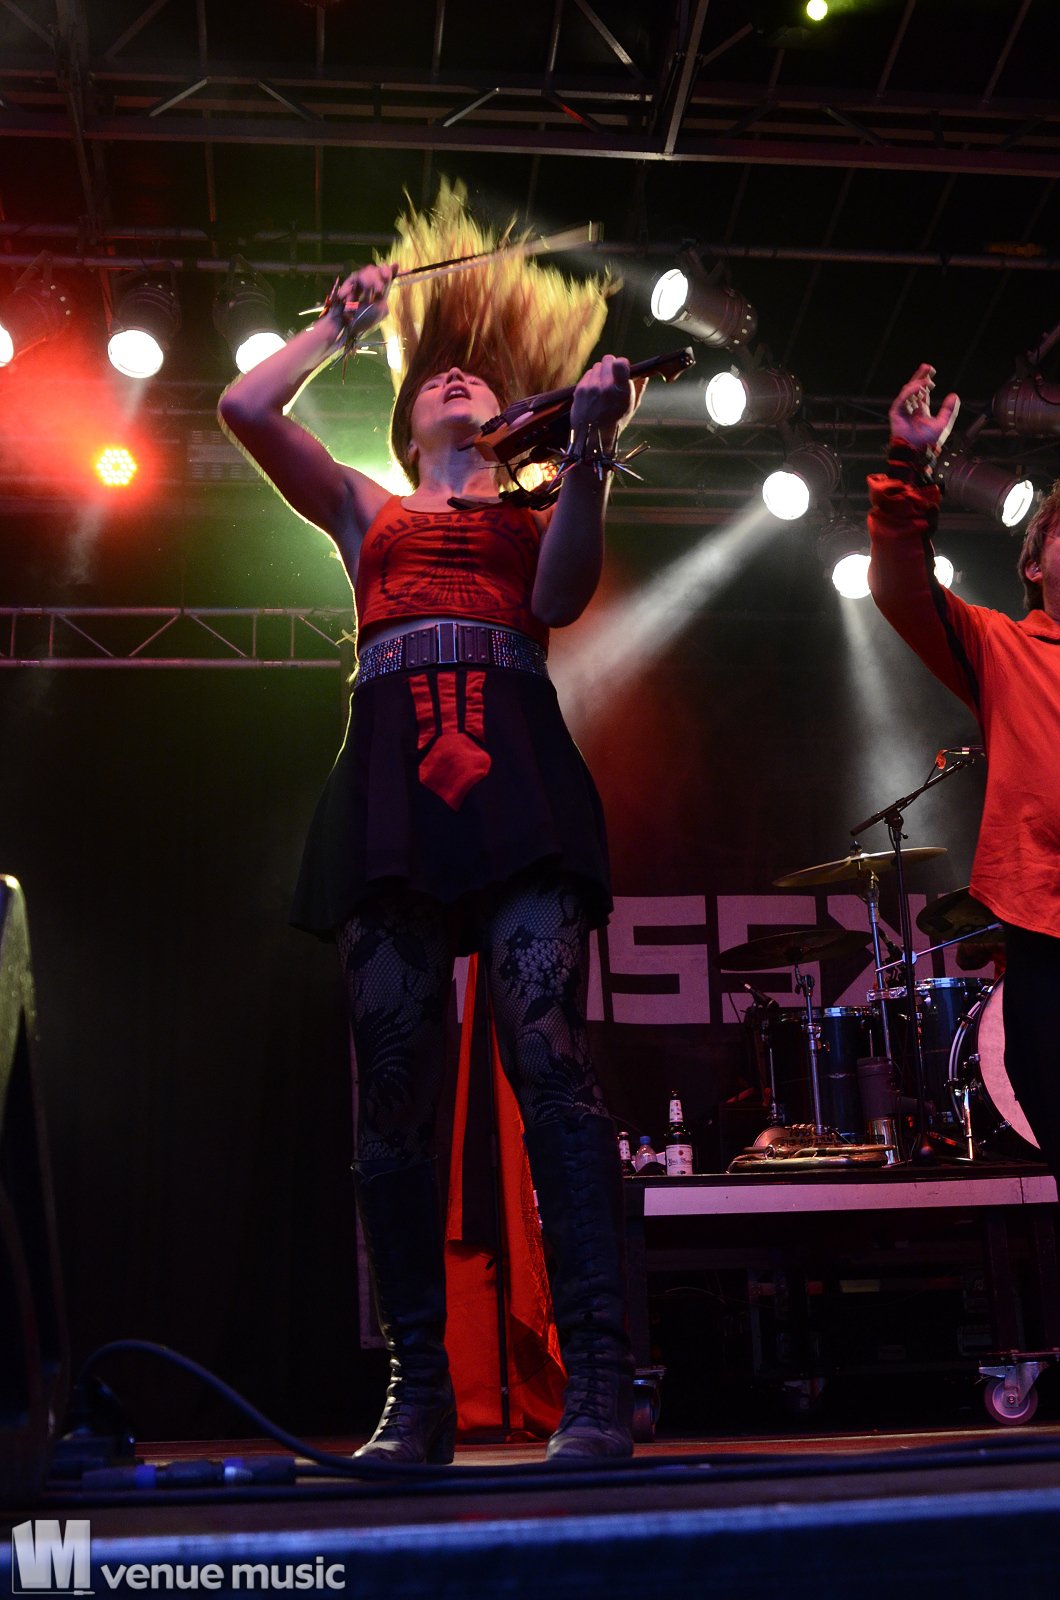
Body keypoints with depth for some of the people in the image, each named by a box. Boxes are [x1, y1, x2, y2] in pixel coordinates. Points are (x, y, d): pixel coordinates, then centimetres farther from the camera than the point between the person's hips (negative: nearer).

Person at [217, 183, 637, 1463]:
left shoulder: (532, 514, 26)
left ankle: (597, 1382, -16)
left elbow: (560, 597, 5)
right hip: (393, 772, 2)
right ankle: (417, 1393, 0)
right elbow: (245, 409, 19)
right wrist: (342, 322, 31)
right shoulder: (367, 511, 29)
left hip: (515, 768, -1)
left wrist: (587, 451, -2)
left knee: (549, 1054, -17)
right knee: (393, 1081, -6)